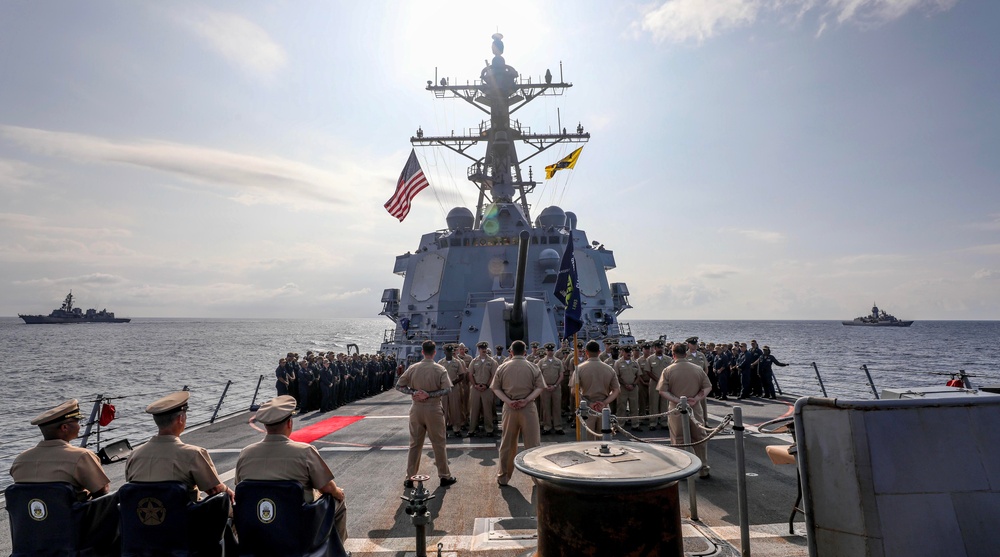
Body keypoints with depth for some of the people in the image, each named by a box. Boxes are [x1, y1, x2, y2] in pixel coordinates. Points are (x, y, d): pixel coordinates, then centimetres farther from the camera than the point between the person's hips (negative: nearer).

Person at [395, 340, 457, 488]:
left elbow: (399, 386, -1)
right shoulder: (440, 370, -10)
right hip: (433, 409, -2)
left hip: (416, 409, 3)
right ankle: (445, 476, 19)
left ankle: (409, 478, 19)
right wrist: (429, 395, -16)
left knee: (415, 444, 12)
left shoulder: (413, 368, -3)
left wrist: (413, 392, -8)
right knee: (438, 444, 9)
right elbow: (447, 389, -17)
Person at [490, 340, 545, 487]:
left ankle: (503, 477, 21)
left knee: (507, 444, 12)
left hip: (509, 408, 2)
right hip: (528, 408, -2)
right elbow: (539, 387, -7)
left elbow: (495, 388, 0)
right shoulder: (532, 367, -1)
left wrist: (509, 401, -8)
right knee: (532, 443, 7)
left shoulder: (502, 367, 2)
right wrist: (526, 400, -12)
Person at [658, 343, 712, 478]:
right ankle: (704, 470, 23)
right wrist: (696, 399, -10)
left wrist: (678, 400, -14)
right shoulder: (698, 369, 1)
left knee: (678, 440, 8)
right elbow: (708, 387, -1)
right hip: (696, 408, 2)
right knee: (699, 439, 14)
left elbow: (662, 391, -12)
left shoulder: (668, 370, -7)